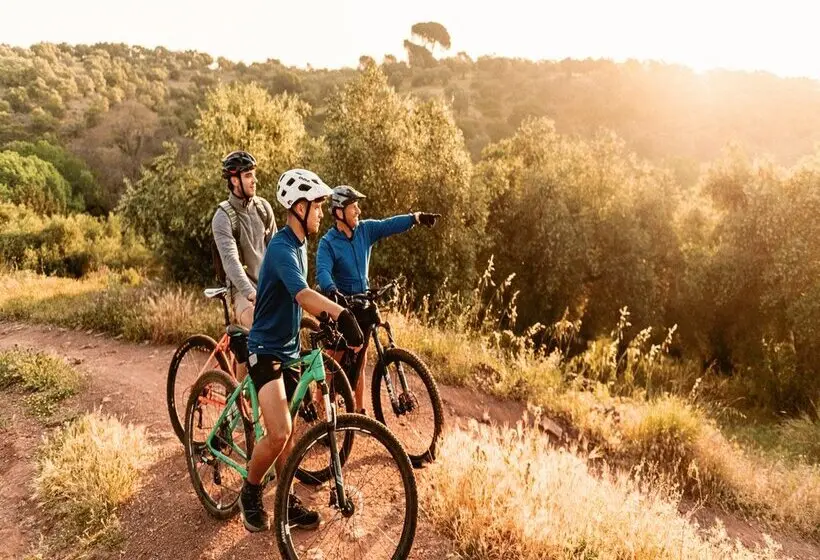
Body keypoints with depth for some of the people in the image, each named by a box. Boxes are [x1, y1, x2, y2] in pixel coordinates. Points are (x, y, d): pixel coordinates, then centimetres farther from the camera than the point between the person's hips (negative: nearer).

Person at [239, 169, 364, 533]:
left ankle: (287, 503, 26)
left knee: (286, 431, 14)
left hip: (290, 348, 9)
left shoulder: (299, 244, 8)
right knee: (278, 434, -15)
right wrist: (342, 314, -55)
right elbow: (303, 295, -40)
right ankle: (250, 495, 12)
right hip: (266, 349, -9)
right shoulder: (282, 248, -22)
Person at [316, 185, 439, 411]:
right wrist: (331, 290, -46)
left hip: (362, 304, 5)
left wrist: (416, 217, -23)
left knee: (359, 361, 13)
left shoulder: (365, 230, 3)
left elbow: (390, 225, -8)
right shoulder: (328, 242, -12)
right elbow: (323, 271, -27)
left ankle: (360, 411, 25)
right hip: (340, 305, -5)